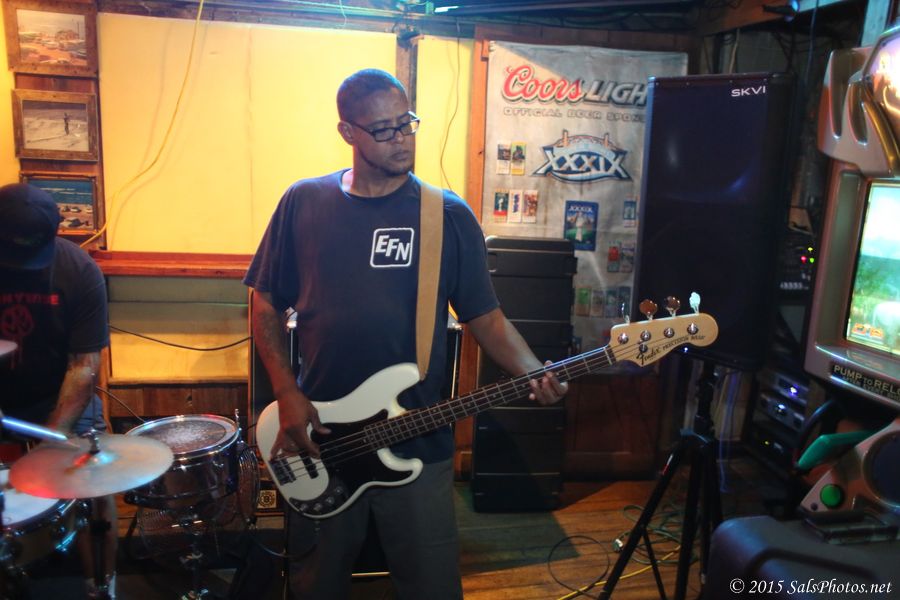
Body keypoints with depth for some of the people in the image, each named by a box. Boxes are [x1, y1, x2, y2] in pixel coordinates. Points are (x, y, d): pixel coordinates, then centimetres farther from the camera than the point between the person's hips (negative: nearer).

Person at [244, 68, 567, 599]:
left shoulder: (449, 215, -3)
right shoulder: (304, 203, 1)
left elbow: (484, 315, -1)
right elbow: (267, 302, 5)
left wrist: (535, 373, -18)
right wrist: (287, 394, -5)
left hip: (418, 445, -1)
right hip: (317, 438, 2)